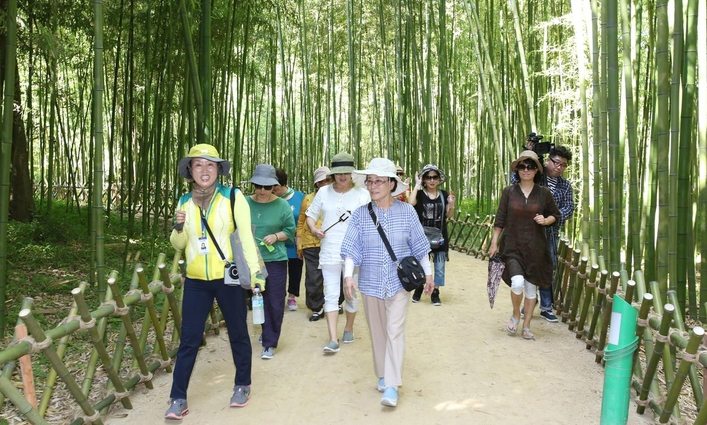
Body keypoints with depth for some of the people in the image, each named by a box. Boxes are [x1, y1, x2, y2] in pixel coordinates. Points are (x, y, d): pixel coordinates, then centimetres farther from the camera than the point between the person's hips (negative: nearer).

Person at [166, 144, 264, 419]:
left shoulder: (233, 197, -7)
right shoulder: (184, 201, 5)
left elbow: (246, 236, -9)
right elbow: (179, 244, 12)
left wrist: (255, 272, -17)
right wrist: (179, 228, -10)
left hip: (228, 278, -3)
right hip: (196, 281, 3)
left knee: (238, 334, 12)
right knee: (189, 339, 6)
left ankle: (242, 385, 31)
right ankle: (178, 399, 17)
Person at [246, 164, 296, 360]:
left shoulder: (282, 205, -4)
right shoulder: (245, 203, -1)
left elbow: (290, 231, 3)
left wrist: (276, 236, -14)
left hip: (276, 259, -2)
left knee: (275, 303, 1)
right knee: (261, 300, 14)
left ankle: (270, 343, 13)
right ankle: (268, 336, 33)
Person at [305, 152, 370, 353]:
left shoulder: (362, 193, -2)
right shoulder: (324, 192, 5)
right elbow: (310, 215, 13)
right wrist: (313, 228, -7)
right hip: (329, 252, 1)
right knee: (331, 295, -2)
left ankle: (348, 328, 34)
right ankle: (333, 340, -1)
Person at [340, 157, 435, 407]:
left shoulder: (406, 212, -5)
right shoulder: (360, 214, -4)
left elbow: (419, 245, 2)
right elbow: (352, 248, -6)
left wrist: (428, 274, 6)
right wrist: (348, 276, -18)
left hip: (398, 283, -2)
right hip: (370, 283, 2)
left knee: (395, 331, -5)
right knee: (377, 332, 13)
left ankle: (391, 386, -1)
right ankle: (382, 375, 31)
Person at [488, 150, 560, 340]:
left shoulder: (544, 193, 1)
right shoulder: (509, 192, 0)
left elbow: (556, 215, 13)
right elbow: (500, 219, 3)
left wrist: (545, 220, -8)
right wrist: (494, 242, 2)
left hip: (535, 248, 2)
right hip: (512, 246, -1)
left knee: (531, 287, 7)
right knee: (517, 282, -19)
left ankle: (526, 326, 24)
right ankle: (515, 315, 11)